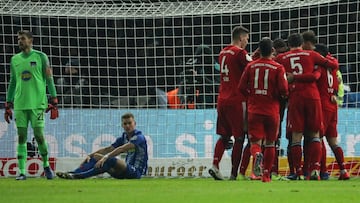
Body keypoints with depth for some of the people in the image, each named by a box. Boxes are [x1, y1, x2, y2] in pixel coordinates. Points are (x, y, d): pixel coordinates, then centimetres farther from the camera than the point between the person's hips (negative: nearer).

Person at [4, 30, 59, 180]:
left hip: (37, 104, -4)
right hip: (19, 105, 4)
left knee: (39, 136, -6)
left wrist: (54, 102, -6)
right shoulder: (14, 59, 14)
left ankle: (46, 165, 16)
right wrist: (8, 105, 14)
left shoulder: (40, 57, 2)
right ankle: (22, 172, 1)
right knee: (21, 138, 0)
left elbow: (49, 80, 1)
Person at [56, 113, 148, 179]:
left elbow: (121, 149, -25)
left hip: (136, 172, -9)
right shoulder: (123, 137, 14)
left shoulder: (139, 137, -12)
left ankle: (79, 176, -41)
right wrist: (89, 156, -3)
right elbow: (107, 149, 9)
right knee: (96, 157, 2)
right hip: (124, 172, 9)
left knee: (111, 160, -34)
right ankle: (72, 173, -17)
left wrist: (105, 157, -35)